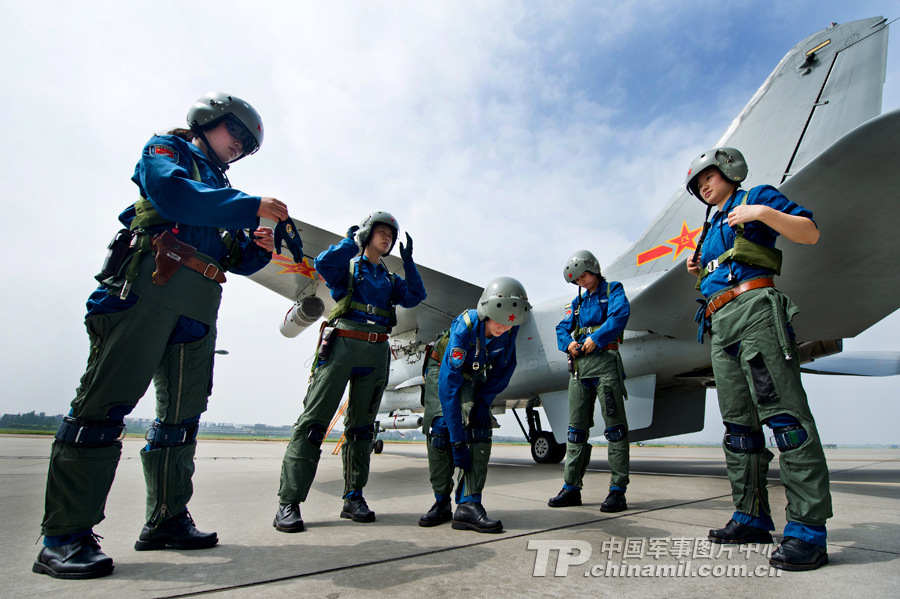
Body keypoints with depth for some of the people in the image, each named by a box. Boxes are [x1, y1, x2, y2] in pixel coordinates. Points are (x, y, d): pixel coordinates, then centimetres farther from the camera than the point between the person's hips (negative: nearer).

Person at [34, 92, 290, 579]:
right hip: (150, 284, -7)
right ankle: (64, 536, -6)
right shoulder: (167, 149, 14)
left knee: (183, 412, 5)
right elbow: (172, 192, -11)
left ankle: (166, 520, 12)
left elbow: (238, 260, 23)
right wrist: (253, 206, -13)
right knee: (106, 401, -10)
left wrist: (260, 245, 2)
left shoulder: (222, 191, 30)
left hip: (198, 307, 8)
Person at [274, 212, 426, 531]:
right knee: (314, 420, -10)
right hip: (342, 345, -5)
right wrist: (352, 241, -5)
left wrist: (408, 261, 6)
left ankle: (354, 498, 14)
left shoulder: (389, 279, 23)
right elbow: (323, 264, -12)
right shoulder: (348, 265, 10)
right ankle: (288, 502, -9)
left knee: (362, 426, 7)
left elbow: (415, 296, 9)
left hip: (376, 354, 5)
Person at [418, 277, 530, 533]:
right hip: (442, 370, -3)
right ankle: (441, 503, -1)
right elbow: (448, 386, -40)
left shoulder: (510, 329, -23)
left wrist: (484, 401, -18)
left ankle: (469, 506, -17)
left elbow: (504, 369, -6)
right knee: (439, 428, -18)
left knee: (480, 429, -17)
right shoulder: (463, 327, -38)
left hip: (475, 377, 3)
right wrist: (457, 441, -40)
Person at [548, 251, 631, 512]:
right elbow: (562, 328, 17)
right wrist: (568, 343, -4)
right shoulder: (578, 301, 23)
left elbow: (620, 315, -12)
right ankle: (571, 487, 15)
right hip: (579, 365, 6)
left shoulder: (612, 290, 7)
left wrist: (596, 339, -18)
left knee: (614, 426, -4)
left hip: (604, 361, -6)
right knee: (576, 428, 8)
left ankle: (618, 490, 1)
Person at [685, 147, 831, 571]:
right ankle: (751, 518, 12)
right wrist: (699, 269, 17)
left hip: (754, 308, -8)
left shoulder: (757, 198, 11)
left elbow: (809, 233, 2)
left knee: (783, 413, -14)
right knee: (738, 423, 5)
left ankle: (808, 529, -12)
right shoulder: (712, 227, 30)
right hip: (720, 323, 8)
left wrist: (764, 212, -11)